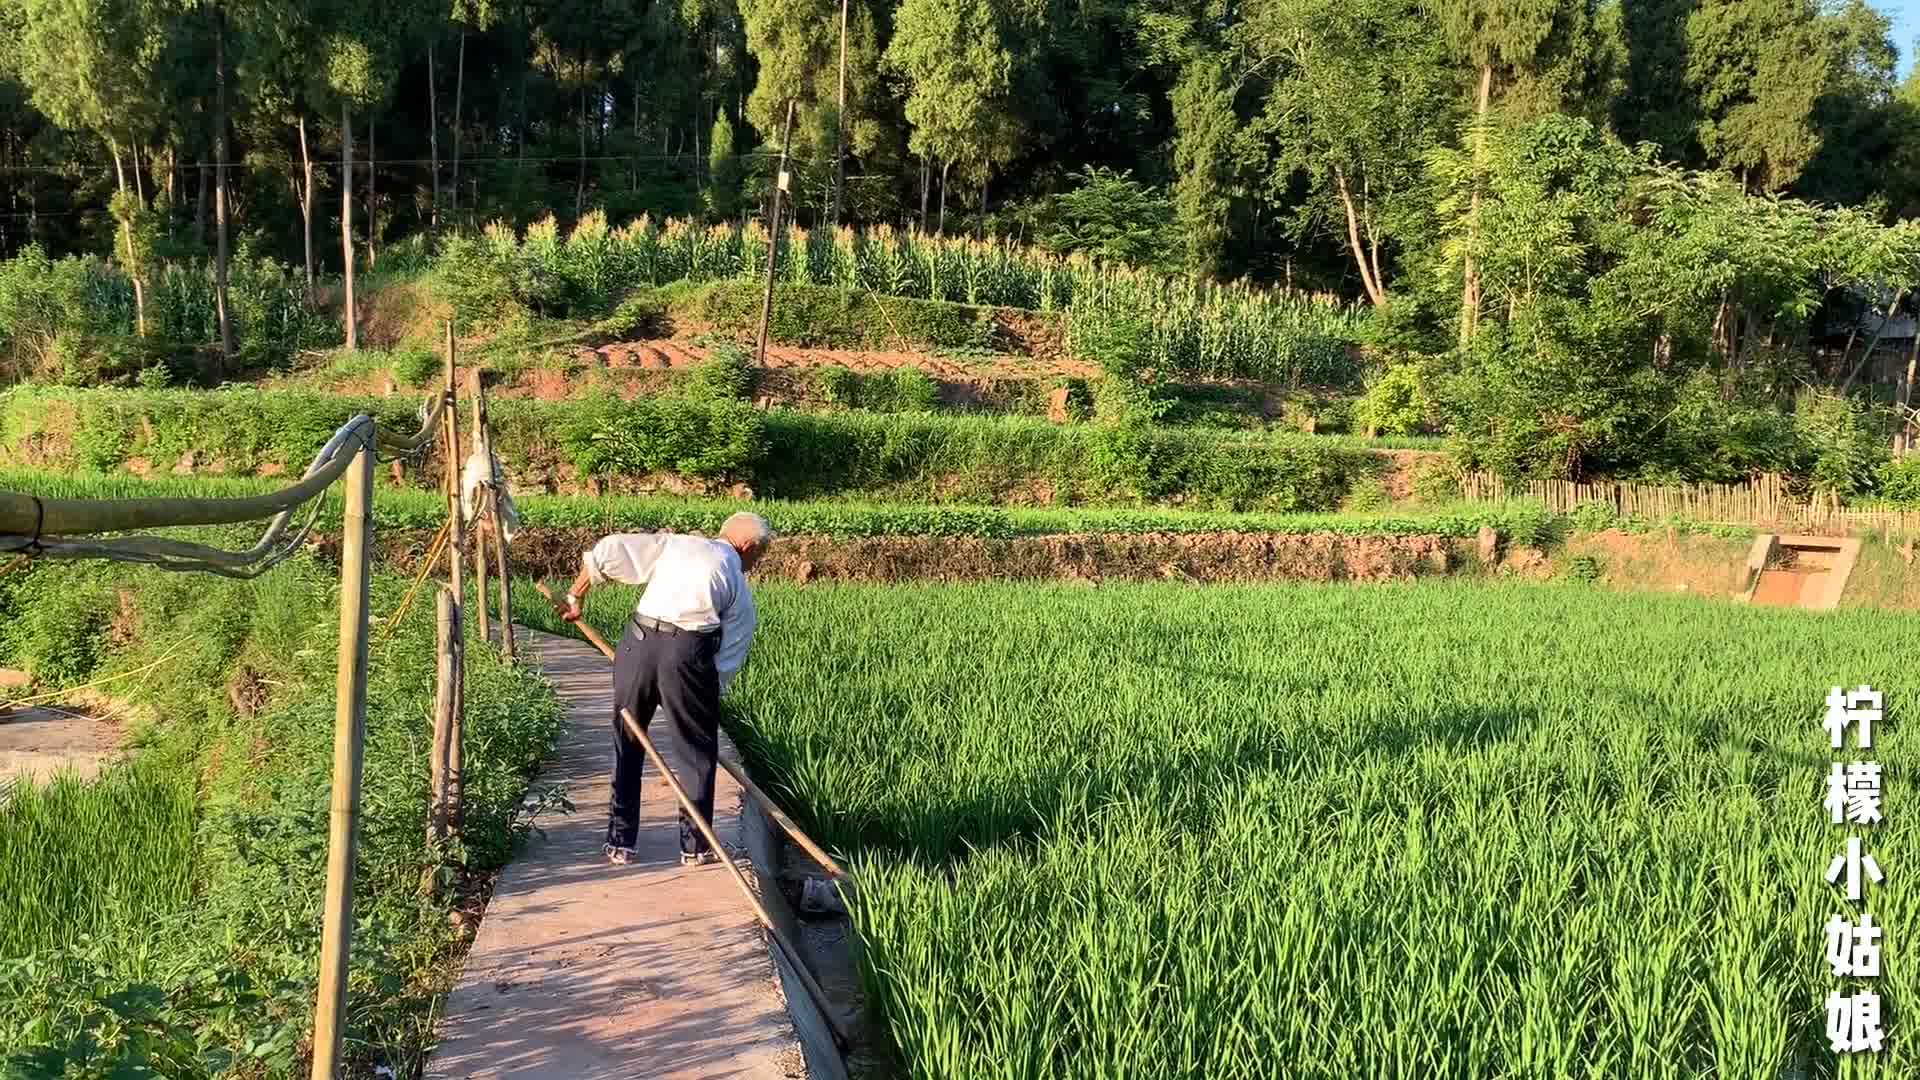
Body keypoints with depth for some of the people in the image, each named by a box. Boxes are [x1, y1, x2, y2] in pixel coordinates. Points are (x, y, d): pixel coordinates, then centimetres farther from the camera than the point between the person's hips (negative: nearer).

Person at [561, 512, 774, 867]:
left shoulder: (673, 544, 17)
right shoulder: (740, 589, 14)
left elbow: (607, 550, 10)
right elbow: (727, 662, 9)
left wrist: (576, 595, 22)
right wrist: (710, 696, 18)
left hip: (636, 643, 2)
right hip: (687, 654, -2)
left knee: (627, 745, 19)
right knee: (700, 753, 16)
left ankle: (619, 843, 25)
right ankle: (695, 846, 19)